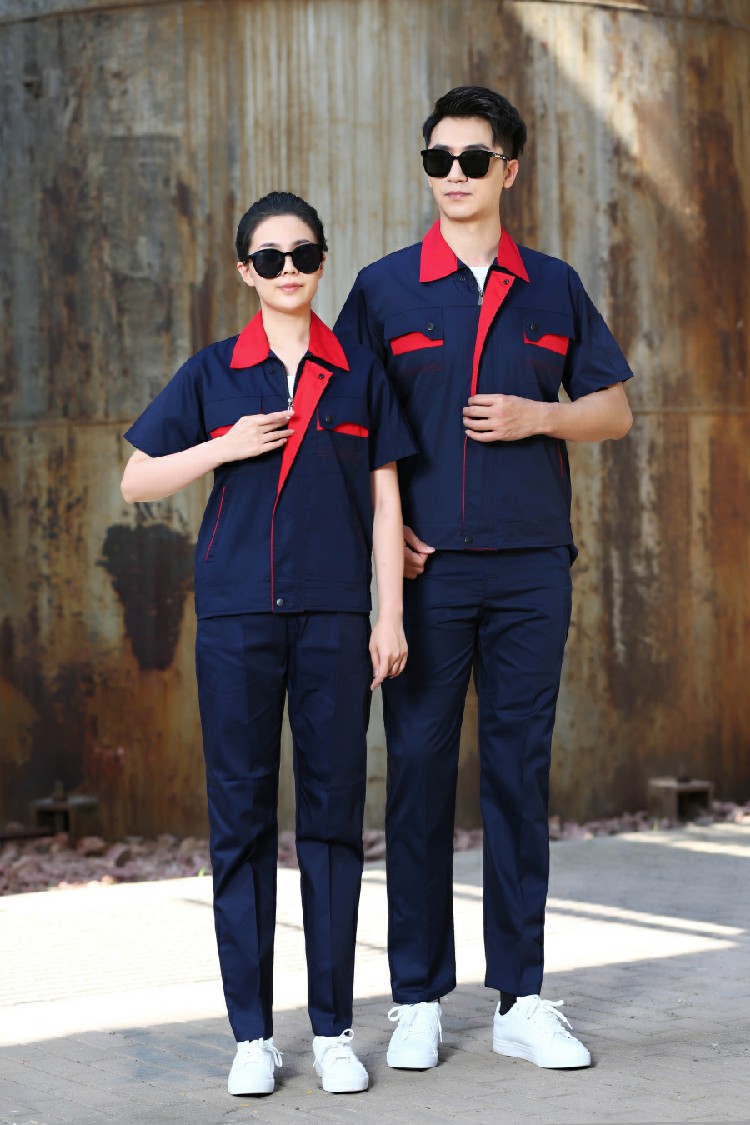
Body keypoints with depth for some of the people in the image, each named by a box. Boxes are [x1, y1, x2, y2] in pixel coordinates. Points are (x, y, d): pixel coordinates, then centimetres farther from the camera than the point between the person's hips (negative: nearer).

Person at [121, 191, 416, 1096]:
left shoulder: (359, 374, 8)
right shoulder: (212, 375, 7)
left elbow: (385, 504, 8)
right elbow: (136, 481, 8)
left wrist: (392, 616, 1)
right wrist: (224, 447, -6)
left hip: (334, 616, 0)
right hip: (236, 619, 0)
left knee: (333, 813, 2)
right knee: (240, 817, 1)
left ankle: (333, 1030, 10)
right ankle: (252, 1034, 8)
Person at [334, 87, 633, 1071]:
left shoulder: (554, 288, 9)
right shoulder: (385, 287, 5)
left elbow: (614, 410, 13)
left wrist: (537, 416, -6)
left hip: (530, 565, 1)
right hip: (426, 564, -1)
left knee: (520, 771, 5)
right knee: (419, 772, 1)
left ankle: (522, 999, 13)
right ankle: (418, 1000, 11)